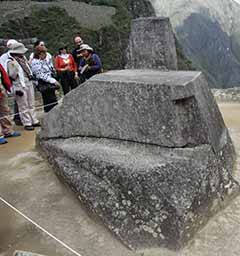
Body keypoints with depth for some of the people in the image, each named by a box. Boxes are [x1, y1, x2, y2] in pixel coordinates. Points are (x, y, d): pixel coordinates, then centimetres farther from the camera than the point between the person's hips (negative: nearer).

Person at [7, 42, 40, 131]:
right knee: (23, 106, -1)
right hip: (20, 86, -8)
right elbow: (12, 76, -15)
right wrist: (17, 89, -21)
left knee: (31, 104, 15)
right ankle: (27, 123, 7)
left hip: (29, 84, 8)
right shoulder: (11, 62, -12)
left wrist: (31, 76, 15)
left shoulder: (23, 58, 12)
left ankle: (34, 121, 25)